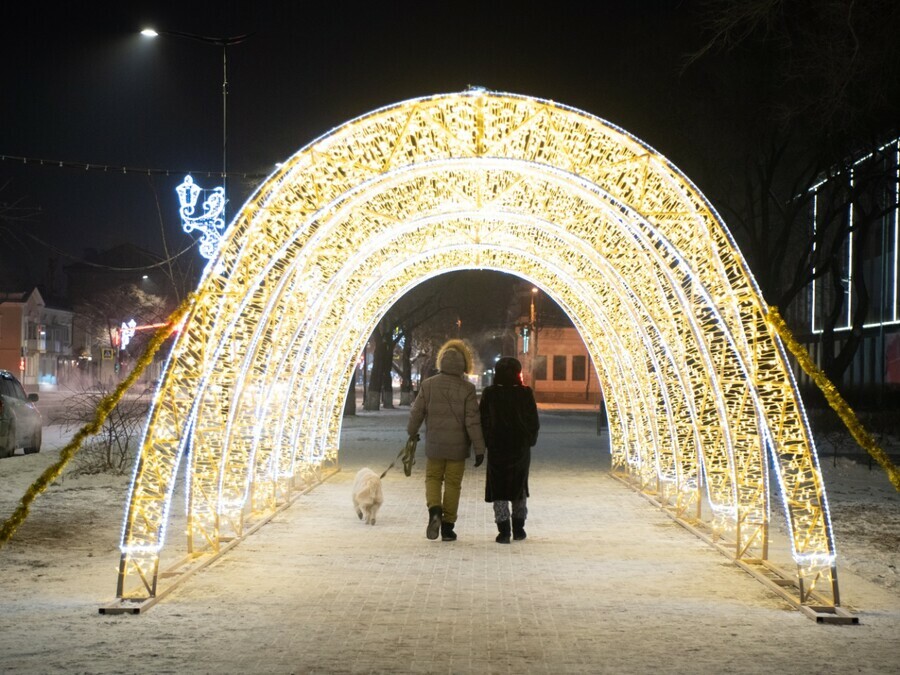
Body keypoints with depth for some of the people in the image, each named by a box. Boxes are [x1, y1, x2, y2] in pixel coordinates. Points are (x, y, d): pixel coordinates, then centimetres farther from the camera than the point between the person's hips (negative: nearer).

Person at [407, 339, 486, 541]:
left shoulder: (428, 385, -4)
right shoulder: (467, 388, -10)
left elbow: (417, 413, 2)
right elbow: (473, 421, -12)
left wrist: (412, 433, 21)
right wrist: (479, 449, -7)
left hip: (434, 445, 1)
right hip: (458, 446, -1)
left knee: (433, 478, 16)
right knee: (452, 483, 8)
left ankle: (434, 511, -11)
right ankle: (447, 527, 10)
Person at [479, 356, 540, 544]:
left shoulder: (489, 394, -6)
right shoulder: (525, 394, -6)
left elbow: (483, 421, -3)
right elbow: (534, 422, -2)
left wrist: (487, 443, 6)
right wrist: (530, 440, 11)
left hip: (497, 448, -1)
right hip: (521, 448, 1)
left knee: (499, 490, 3)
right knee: (519, 486, 15)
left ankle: (503, 531, -4)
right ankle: (518, 528, 19)